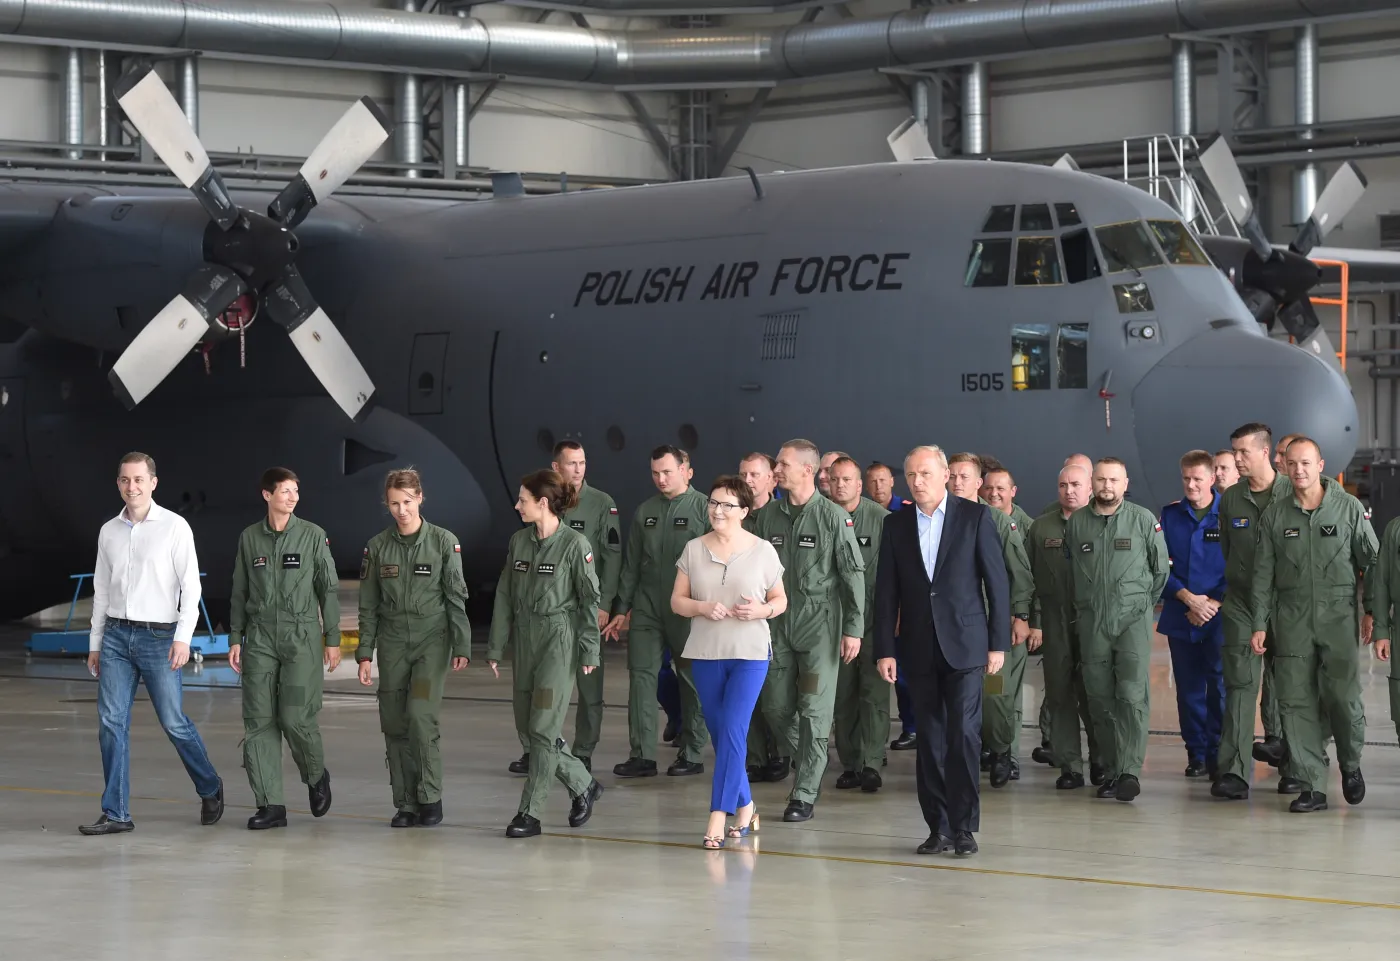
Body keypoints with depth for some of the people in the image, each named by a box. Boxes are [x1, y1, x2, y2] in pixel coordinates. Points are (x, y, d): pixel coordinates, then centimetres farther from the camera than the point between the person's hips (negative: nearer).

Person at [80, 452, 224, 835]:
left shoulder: (174, 527, -4)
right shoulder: (109, 531, 10)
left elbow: (190, 586, -8)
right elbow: (102, 591, 16)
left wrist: (183, 637, -17)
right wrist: (95, 644, 15)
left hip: (158, 636, -4)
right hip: (116, 635, 4)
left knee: (174, 722, 0)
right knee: (111, 723, -2)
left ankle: (210, 790, 23)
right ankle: (116, 814, 2)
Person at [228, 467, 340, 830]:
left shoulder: (313, 535, 1)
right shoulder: (249, 538, 7)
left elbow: (328, 589, 3)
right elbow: (239, 593, 12)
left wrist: (333, 639, 0)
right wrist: (235, 639, 7)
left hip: (301, 637, -2)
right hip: (259, 639, 2)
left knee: (296, 718, -10)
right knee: (259, 720, -3)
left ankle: (316, 776, 19)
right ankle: (270, 804, 1)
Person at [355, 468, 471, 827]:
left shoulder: (444, 542, -2)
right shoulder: (377, 546, 4)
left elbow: (456, 597, -1)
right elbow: (368, 606, 8)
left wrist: (461, 646, -6)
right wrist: (364, 655, 4)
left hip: (432, 640, -3)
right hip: (392, 643, 3)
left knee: (421, 716, -16)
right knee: (394, 724, 0)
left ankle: (431, 798, -5)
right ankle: (405, 803, 8)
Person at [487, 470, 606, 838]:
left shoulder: (575, 544, -10)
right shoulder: (519, 541, 7)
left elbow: (590, 600, -7)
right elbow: (504, 596, 10)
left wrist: (589, 651, -8)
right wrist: (495, 648, 9)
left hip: (560, 639, -7)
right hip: (525, 639, 7)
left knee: (543, 727, -7)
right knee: (527, 727, 9)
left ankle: (530, 813, -2)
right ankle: (583, 785, 26)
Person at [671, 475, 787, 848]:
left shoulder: (762, 551, 0)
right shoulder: (694, 550, 5)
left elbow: (780, 600, 8)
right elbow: (677, 601, 6)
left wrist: (762, 610, -14)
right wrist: (702, 608, -14)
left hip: (750, 653, -3)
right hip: (705, 653, 3)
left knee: (733, 732, -14)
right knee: (721, 736, 9)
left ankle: (718, 818, -16)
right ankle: (745, 806, 26)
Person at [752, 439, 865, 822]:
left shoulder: (834, 517, -6)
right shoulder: (769, 515, 7)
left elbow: (853, 574, -5)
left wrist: (854, 629, -9)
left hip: (820, 622, -5)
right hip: (778, 621, 5)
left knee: (814, 711, -4)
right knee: (776, 707, 5)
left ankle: (804, 796, 1)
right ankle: (808, 759, 32)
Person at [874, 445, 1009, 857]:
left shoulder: (975, 516, 0)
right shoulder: (896, 525, 8)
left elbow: (997, 581, 0)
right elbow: (886, 591, 7)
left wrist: (998, 642, -4)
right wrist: (884, 650, 1)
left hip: (964, 645, -3)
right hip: (920, 649, 3)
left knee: (963, 734, -9)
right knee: (930, 739, 5)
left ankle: (964, 826, -5)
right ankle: (939, 827, 10)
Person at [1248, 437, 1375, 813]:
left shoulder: (1349, 508, 2)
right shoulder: (1274, 515, 7)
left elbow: (1371, 560, 6)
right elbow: (1263, 573, 9)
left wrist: (1371, 610, 3)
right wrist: (1259, 624, 4)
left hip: (1338, 615, -2)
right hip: (1292, 619, 2)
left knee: (1343, 696, -7)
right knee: (1296, 702, -2)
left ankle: (1350, 764, 20)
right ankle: (1313, 786, 3)